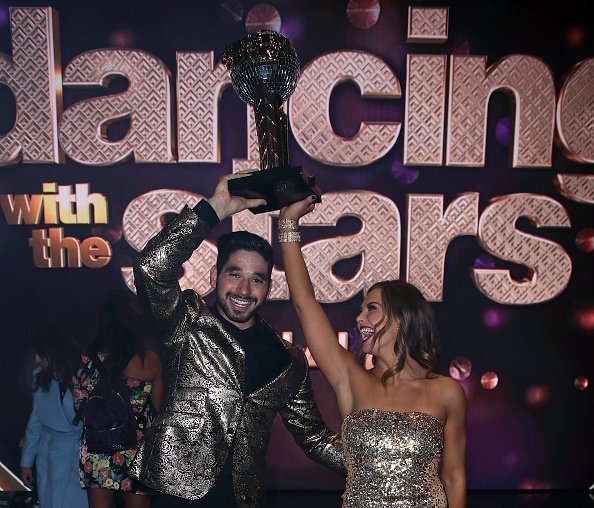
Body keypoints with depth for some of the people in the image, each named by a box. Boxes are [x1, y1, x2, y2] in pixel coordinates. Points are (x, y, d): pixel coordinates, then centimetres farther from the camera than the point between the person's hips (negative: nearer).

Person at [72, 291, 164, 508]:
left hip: (97, 450, 1)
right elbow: (157, 407, -2)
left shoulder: (89, 360, -8)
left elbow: (80, 408, -2)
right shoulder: (150, 360, -11)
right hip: (136, 452, -1)